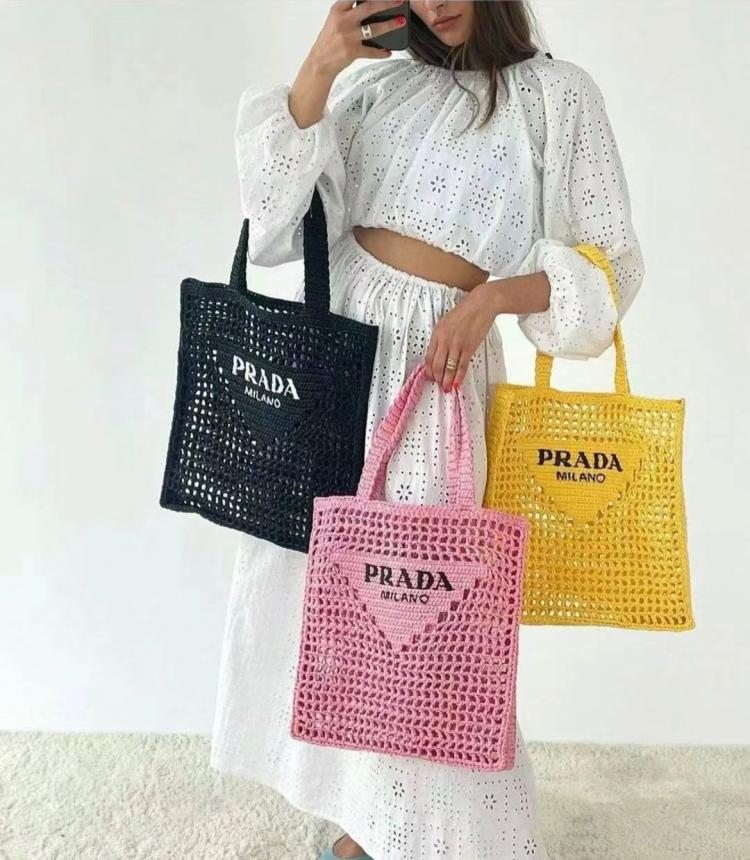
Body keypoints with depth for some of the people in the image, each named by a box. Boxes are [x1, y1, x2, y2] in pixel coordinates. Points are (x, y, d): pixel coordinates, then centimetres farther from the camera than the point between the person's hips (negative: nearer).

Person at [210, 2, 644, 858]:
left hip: (434, 363, -4)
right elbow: (281, 213, 1)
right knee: (313, 573, 7)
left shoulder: (558, 94, 3)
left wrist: (495, 293, -16)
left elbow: (611, 263, 0)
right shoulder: (382, 83, 13)